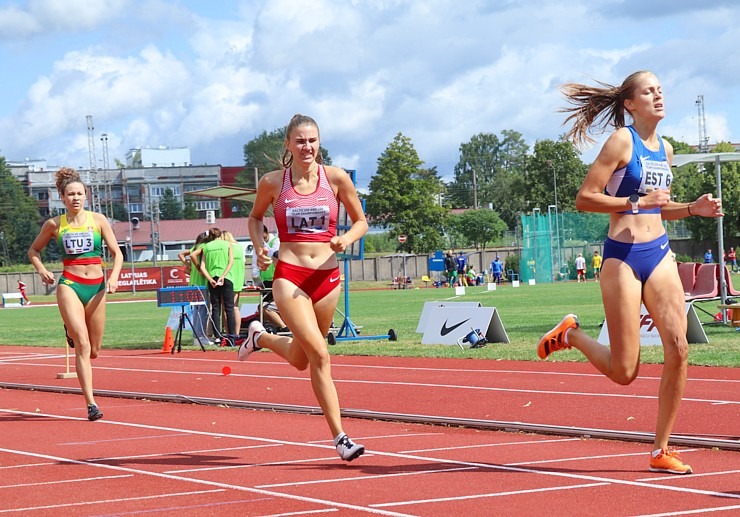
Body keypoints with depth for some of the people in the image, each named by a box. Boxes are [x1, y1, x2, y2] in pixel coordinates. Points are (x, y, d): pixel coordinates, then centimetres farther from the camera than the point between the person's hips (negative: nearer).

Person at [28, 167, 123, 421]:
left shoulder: (98, 220, 4)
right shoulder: (54, 225, 3)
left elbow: (117, 253, 6)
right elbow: (33, 250, 17)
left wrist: (114, 276, -11)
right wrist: (41, 270, -1)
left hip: (96, 287, 2)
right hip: (69, 285, -2)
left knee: (93, 350, 10)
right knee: (83, 345, -17)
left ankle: (73, 333, 47)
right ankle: (91, 404, -17)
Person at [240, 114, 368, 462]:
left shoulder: (336, 178, 0)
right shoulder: (273, 182, 0)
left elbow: (361, 221, 10)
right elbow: (255, 217, 18)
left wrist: (346, 239, -12)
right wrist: (259, 247, 0)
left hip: (327, 277, 3)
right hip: (289, 276, -3)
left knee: (302, 359, 17)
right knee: (319, 355, -17)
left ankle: (260, 337, 47)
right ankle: (340, 437, -5)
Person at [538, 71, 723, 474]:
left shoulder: (664, 148, 13)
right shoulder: (622, 141, -8)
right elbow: (584, 199, -13)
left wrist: (692, 209, 7)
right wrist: (637, 202, -21)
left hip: (660, 254, 6)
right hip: (623, 256, -6)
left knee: (678, 350, -8)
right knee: (624, 372, -3)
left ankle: (661, 451, 2)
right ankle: (570, 334, 27)